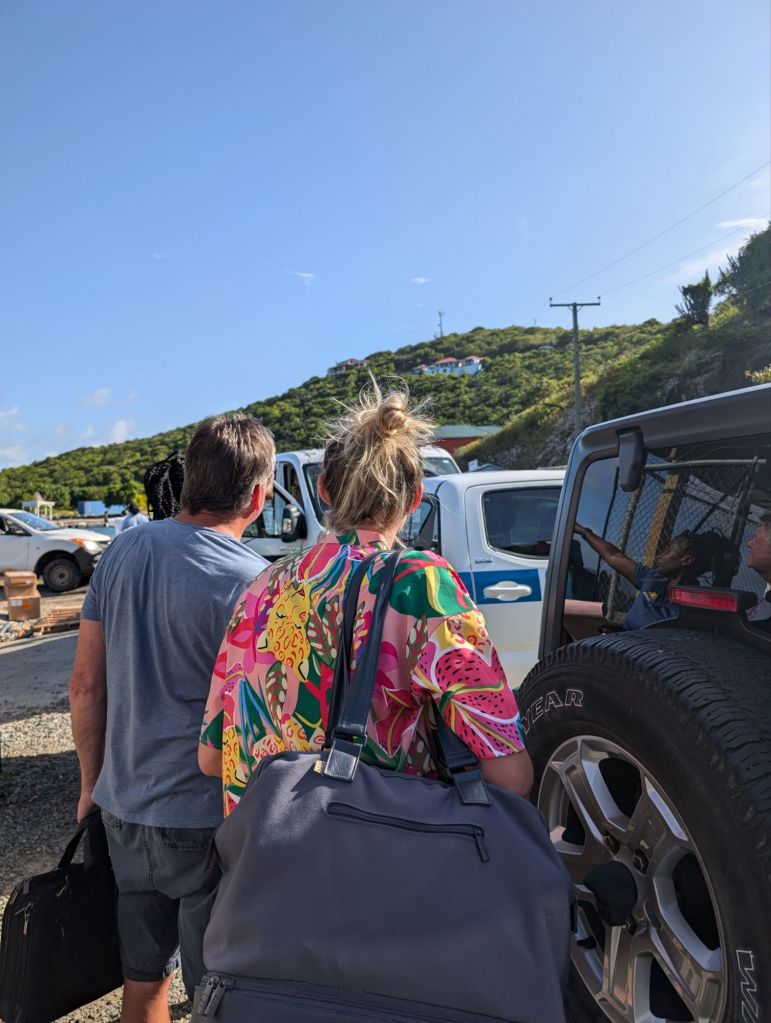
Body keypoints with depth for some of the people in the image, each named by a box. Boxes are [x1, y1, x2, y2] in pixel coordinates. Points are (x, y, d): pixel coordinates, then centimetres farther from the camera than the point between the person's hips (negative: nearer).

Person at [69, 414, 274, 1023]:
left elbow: (86, 685, 4)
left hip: (124, 808, 6)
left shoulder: (123, 551, -2)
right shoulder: (250, 580, -20)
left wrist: (93, 781, 15)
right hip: (207, 819, -6)